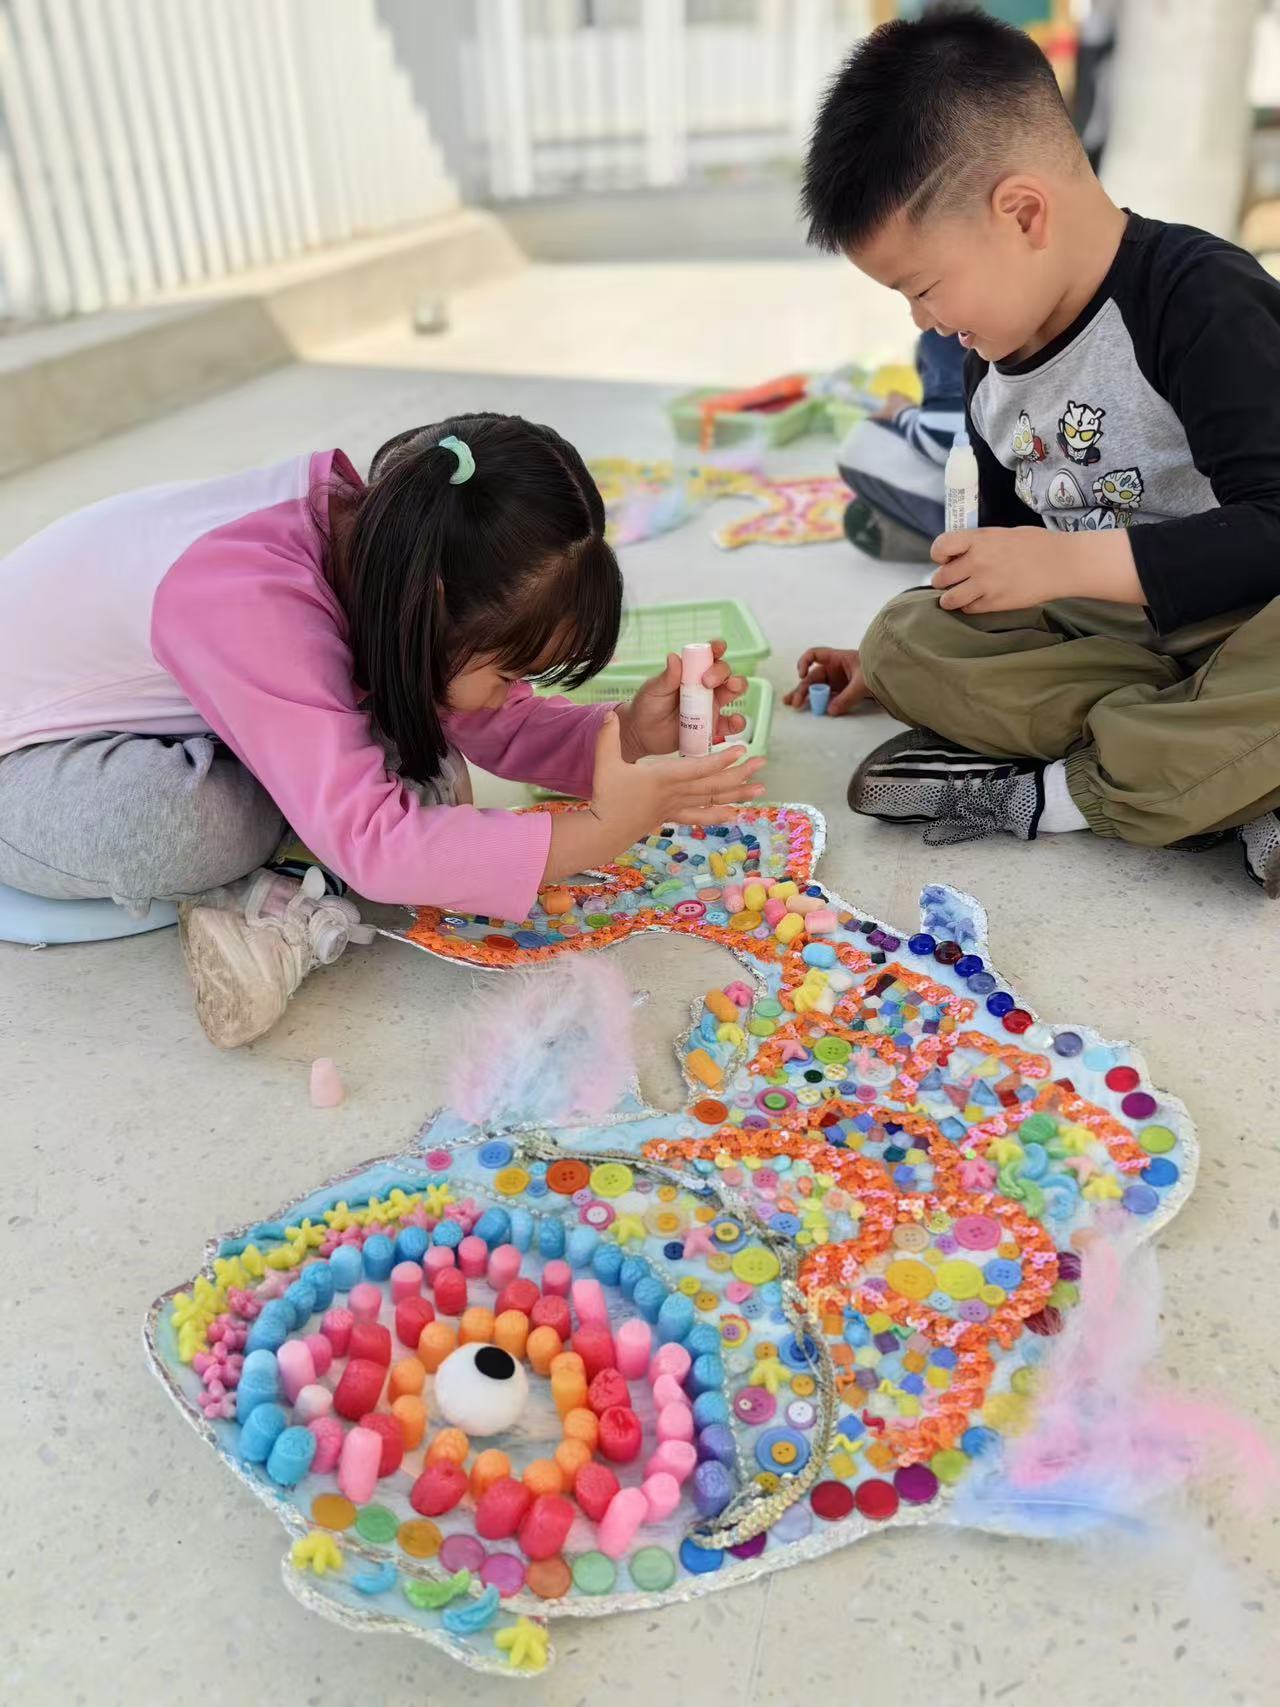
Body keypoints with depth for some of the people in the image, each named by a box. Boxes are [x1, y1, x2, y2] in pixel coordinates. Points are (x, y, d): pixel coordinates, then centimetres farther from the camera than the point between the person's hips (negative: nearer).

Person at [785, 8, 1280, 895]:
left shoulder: (1202, 299, -17)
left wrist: (1064, 563, -29)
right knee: (904, 636, -15)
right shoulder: (992, 363, 6)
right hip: (1097, 628, 8)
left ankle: (1054, 795, -23)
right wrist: (891, 662, 20)